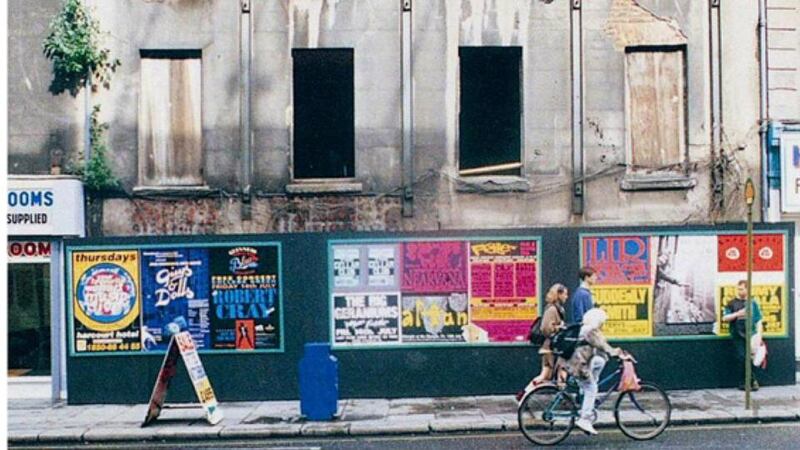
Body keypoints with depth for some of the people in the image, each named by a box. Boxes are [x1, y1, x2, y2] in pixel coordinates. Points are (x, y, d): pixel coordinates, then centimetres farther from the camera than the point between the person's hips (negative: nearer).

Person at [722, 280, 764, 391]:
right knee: (742, 359, -6)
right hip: (738, 336, 0)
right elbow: (724, 318, 3)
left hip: (751, 336, 0)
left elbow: (759, 320, 8)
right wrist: (737, 314, -11)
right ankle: (752, 381, 5)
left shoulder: (753, 303, 8)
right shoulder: (732, 303, 7)